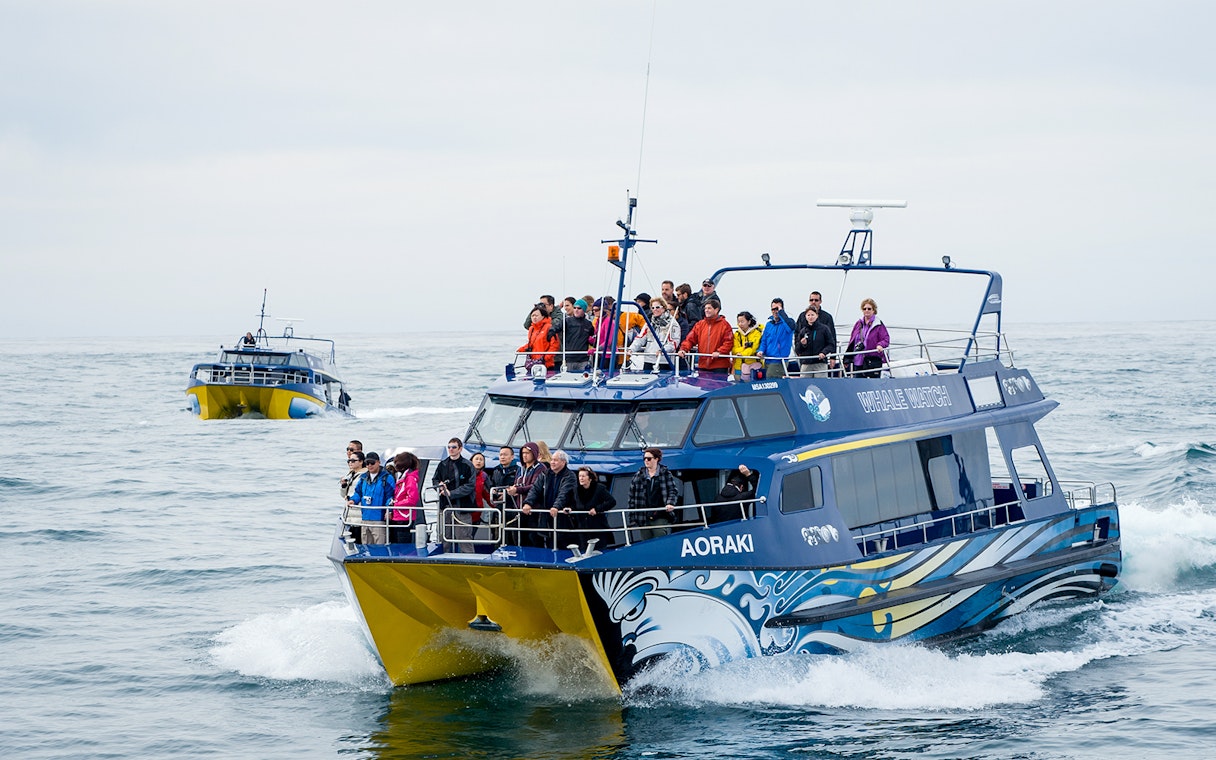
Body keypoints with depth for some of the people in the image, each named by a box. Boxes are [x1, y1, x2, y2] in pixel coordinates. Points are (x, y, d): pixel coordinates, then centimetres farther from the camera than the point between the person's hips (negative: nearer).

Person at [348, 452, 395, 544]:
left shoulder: (387, 478, -4)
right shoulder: (363, 478, 16)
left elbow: (390, 495, -7)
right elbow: (358, 492, 24)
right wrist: (353, 500, 4)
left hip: (379, 518, -7)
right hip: (365, 518, 7)